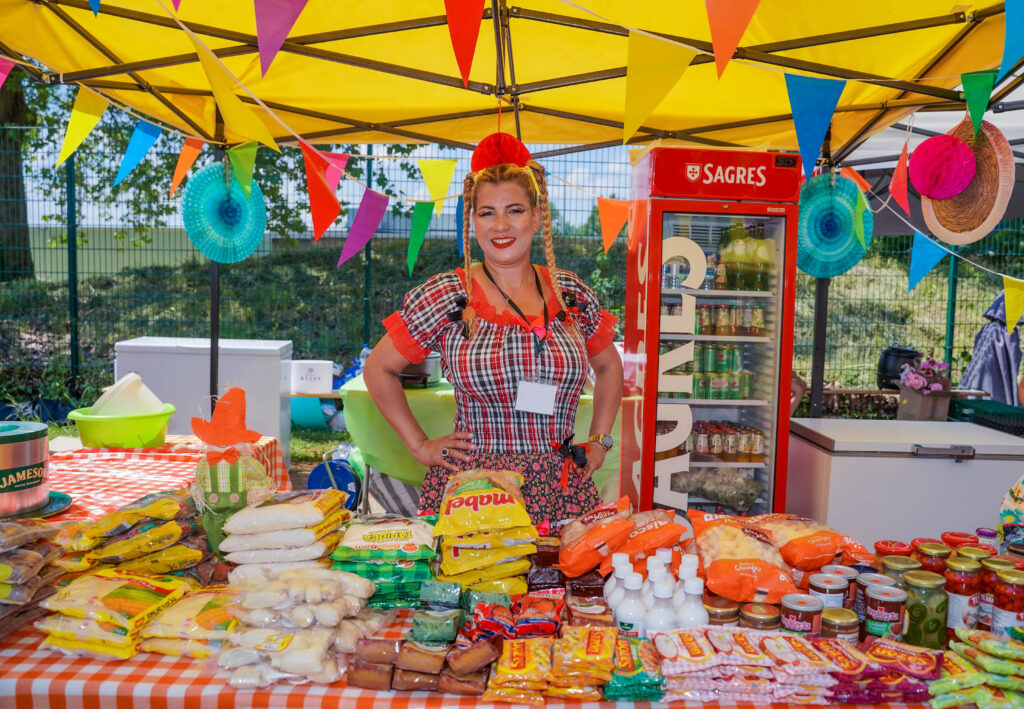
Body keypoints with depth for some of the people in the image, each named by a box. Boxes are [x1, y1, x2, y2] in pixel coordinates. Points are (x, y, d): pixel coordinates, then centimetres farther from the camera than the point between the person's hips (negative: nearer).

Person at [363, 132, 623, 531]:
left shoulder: (571, 294, 6)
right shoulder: (444, 296, -3)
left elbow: (609, 367, 22)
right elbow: (378, 369, 6)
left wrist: (599, 440, 13)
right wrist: (420, 446, 2)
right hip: (469, 490, -2)